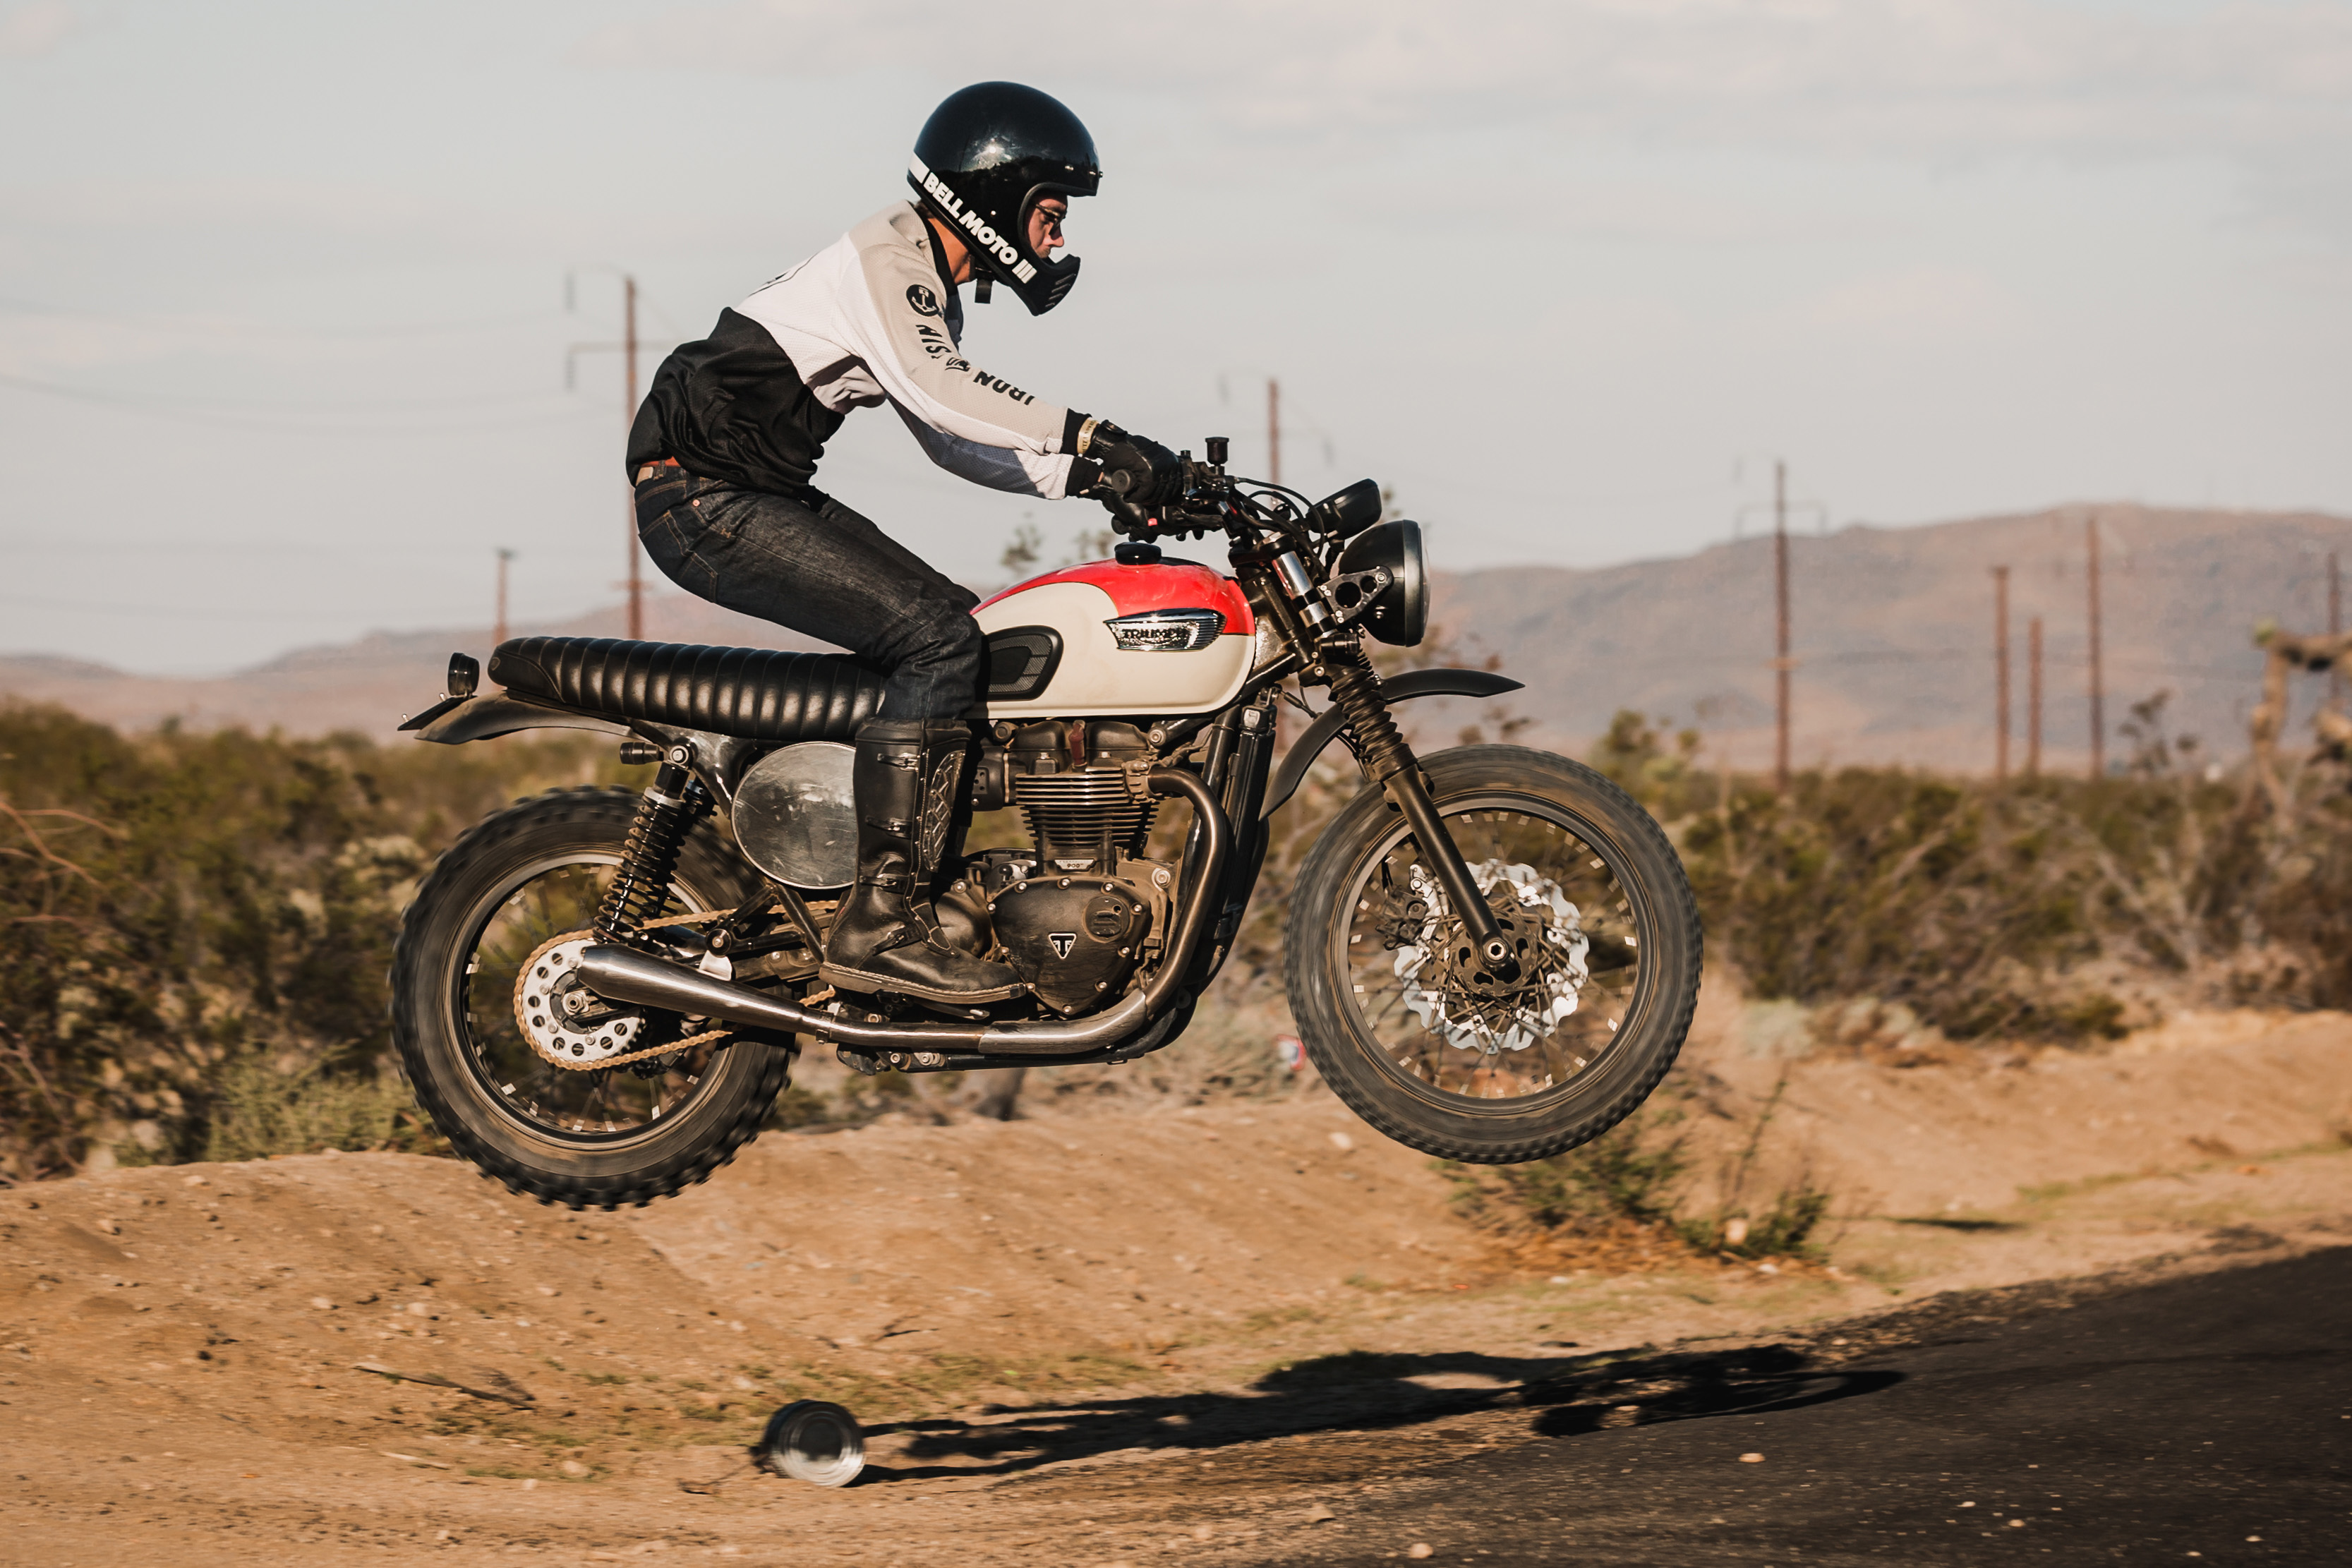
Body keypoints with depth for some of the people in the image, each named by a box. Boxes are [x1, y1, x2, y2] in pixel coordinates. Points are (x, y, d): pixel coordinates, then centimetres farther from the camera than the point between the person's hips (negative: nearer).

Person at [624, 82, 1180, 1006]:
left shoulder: (931, 289, 19)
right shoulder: (889, 255, -12)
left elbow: (954, 443, 24)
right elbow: (933, 387, -29)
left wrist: (1094, 478, 10)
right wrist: (1096, 440, -31)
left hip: (764, 495, 11)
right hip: (707, 499, -11)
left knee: (955, 628, 11)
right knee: (941, 642, -19)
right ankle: (880, 922, -23)